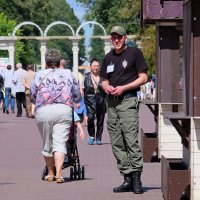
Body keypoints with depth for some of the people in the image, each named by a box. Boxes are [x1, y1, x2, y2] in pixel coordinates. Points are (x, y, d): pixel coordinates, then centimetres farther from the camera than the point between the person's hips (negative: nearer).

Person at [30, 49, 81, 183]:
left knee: (47, 143, 13)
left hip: (43, 111, 0)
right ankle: (58, 174, -16)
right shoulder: (68, 74, 16)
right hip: (64, 110, 0)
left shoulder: (39, 75, 12)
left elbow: (33, 97, 14)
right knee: (60, 142, -3)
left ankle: (50, 173, 22)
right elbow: (78, 97, 20)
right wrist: (71, 100, 41)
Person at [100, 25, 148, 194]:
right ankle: (127, 179, 9)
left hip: (128, 100, -7)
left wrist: (123, 88, -12)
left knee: (131, 139, -15)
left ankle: (137, 178, -12)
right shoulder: (109, 57, 19)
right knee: (117, 143, 5)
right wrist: (107, 86, 1)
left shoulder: (134, 53, 0)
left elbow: (143, 78, -4)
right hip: (112, 102, 7)